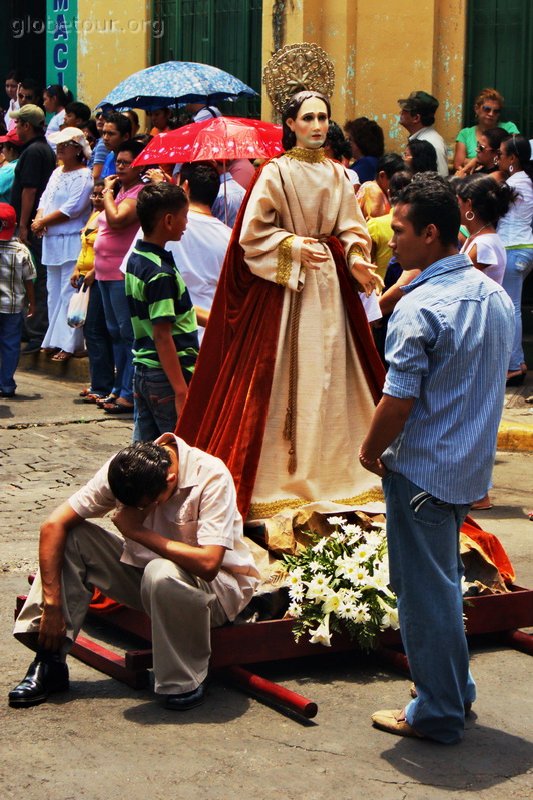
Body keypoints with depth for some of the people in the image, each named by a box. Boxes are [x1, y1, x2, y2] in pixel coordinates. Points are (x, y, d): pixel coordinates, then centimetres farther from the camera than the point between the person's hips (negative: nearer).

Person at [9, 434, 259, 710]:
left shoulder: (212, 476, -27)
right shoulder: (123, 471, -14)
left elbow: (207, 563, -37)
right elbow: (53, 525, -15)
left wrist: (137, 531, -27)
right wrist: (52, 606, -21)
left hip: (219, 584, -5)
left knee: (162, 575, -38)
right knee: (72, 538, -14)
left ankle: (184, 683, -17)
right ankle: (49, 661, -10)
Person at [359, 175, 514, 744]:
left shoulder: (419, 308, -23)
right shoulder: (493, 295, 4)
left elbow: (398, 401, -22)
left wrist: (370, 451, -5)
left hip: (422, 472, -8)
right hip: (472, 467, 8)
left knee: (424, 590, 4)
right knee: (445, 579, 23)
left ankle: (437, 713, 14)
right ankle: (455, 687, 34)